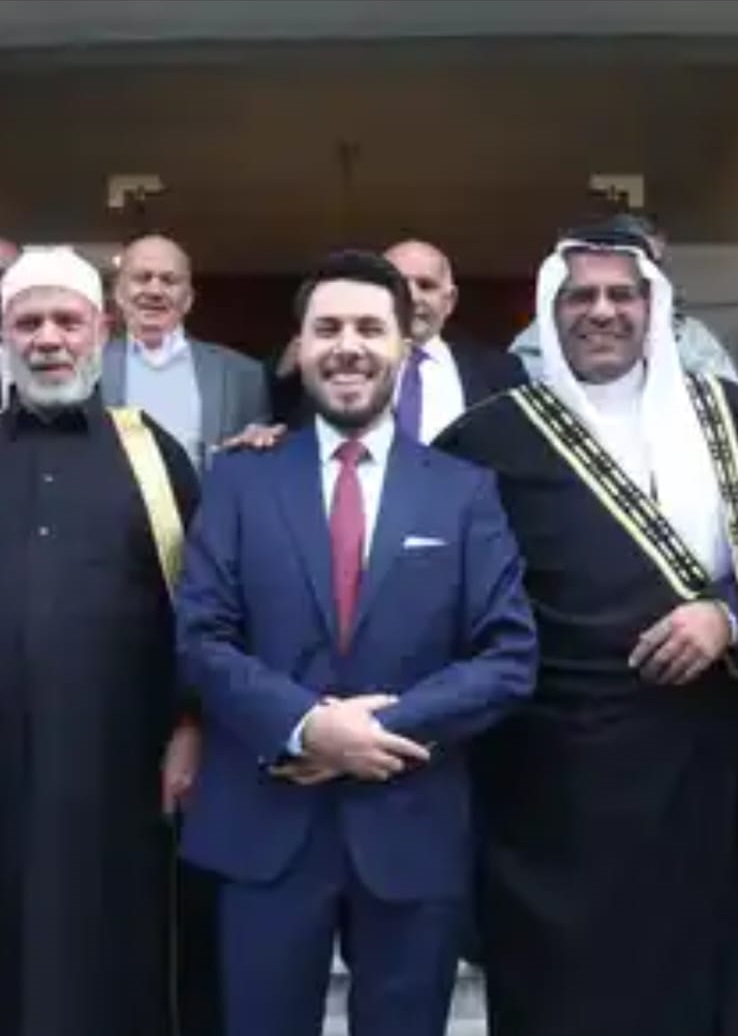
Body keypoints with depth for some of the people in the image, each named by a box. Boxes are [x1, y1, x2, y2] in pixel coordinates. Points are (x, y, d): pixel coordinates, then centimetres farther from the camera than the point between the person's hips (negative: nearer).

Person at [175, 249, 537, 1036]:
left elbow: (509, 656, -3)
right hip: (266, 823, 0)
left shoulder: (465, 491, 3)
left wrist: (384, 727, -14)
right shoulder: (239, 480, 4)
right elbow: (200, 637, -2)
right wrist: (304, 725, -17)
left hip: (413, 826, 1)